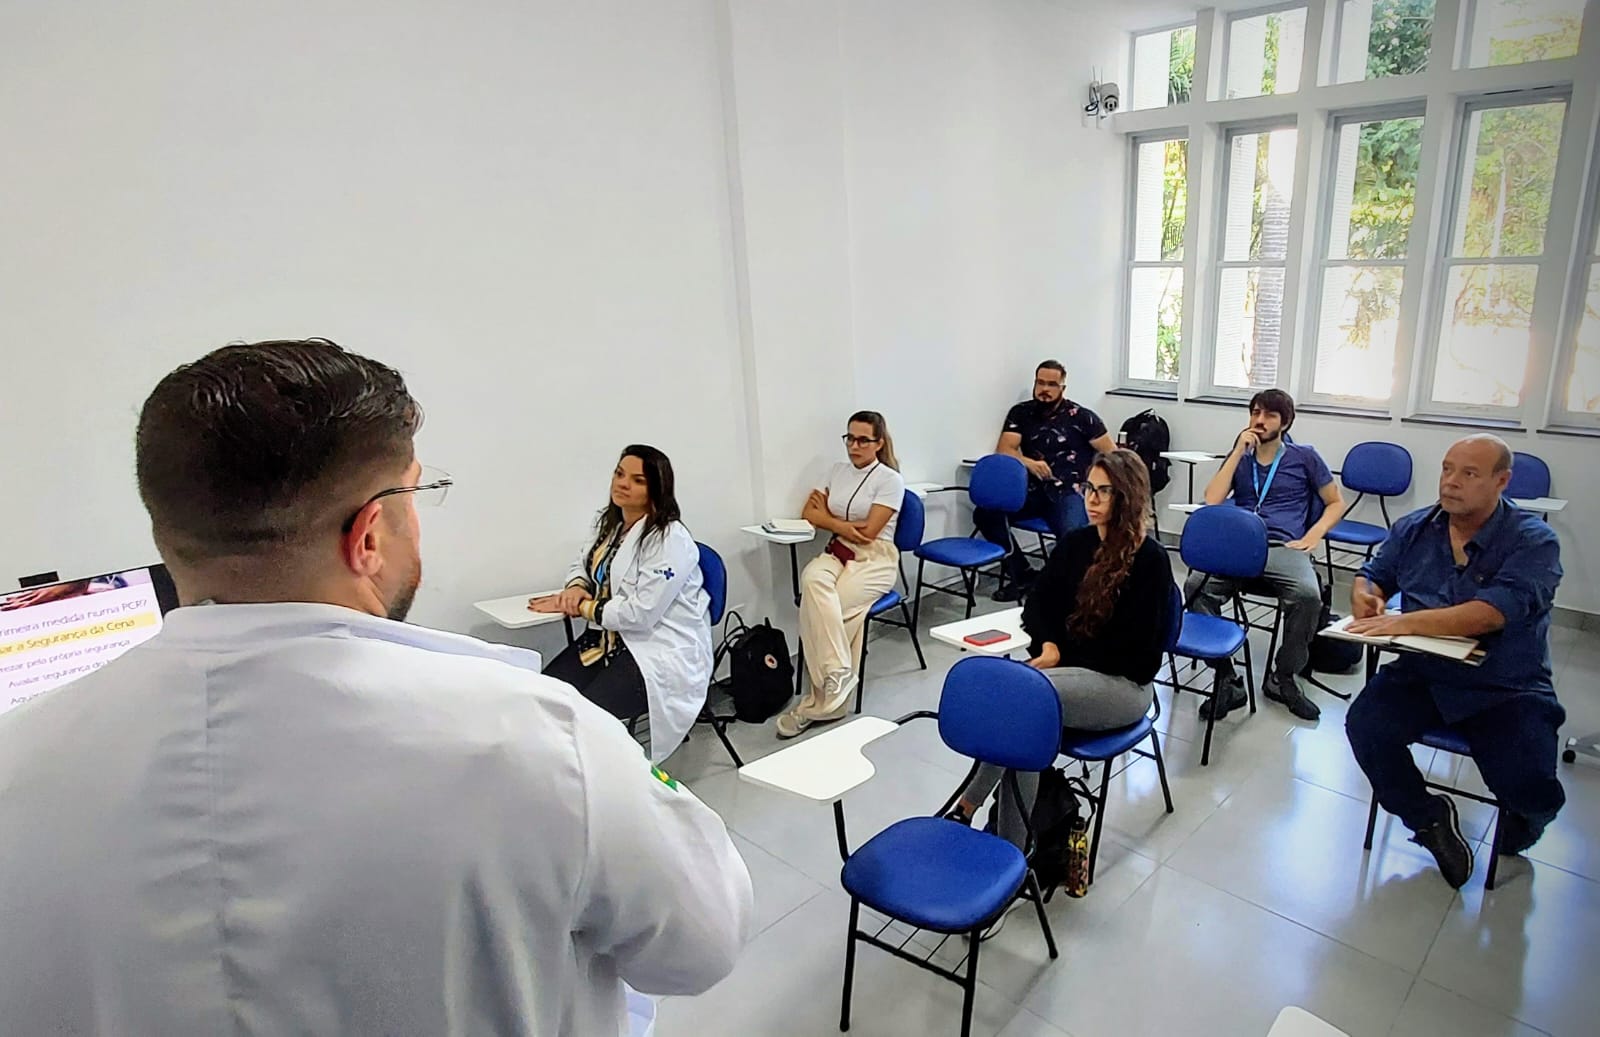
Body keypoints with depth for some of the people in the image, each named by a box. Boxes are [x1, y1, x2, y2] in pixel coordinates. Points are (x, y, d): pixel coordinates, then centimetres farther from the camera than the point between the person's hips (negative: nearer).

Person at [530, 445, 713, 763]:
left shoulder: (670, 539, -18)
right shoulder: (610, 524, 8)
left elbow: (640, 612, -22)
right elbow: (582, 564, 24)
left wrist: (581, 607, -13)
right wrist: (576, 588, -1)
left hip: (663, 650, -7)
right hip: (613, 637, 8)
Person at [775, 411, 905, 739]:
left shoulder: (890, 479, -4)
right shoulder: (837, 470, 14)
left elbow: (868, 531, -12)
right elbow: (810, 514, 10)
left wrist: (828, 518, 0)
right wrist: (843, 526, -8)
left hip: (875, 560, -4)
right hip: (837, 553, 5)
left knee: (817, 604, -30)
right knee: (812, 580, -34)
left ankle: (820, 700, -22)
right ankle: (838, 674, -35)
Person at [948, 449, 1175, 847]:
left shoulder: (1151, 560, -10)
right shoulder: (1075, 543, 7)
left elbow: (1136, 651, -12)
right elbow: (1037, 606, 10)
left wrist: (1063, 655, -13)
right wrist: (1049, 646, -11)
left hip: (1122, 683, -5)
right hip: (1068, 670, 5)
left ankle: (967, 806, -20)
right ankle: (1011, 848, -23)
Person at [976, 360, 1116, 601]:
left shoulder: (1081, 417, 3)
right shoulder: (1021, 413, 11)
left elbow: (1112, 455, 4)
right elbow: (1003, 450, 0)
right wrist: (1027, 462, -20)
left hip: (1069, 492, -3)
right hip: (1033, 491, 4)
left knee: (1072, 534, -35)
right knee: (985, 512, -22)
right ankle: (1022, 573, -7)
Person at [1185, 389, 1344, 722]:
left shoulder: (1304, 457, 15)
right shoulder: (1239, 456, 19)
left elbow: (1336, 502, 19)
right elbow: (1211, 500, 4)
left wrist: (1314, 535, 0)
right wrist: (1239, 451, 3)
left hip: (1285, 548, -1)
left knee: (1308, 595, -35)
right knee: (1196, 586, -31)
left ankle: (1283, 676, -11)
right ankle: (1226, 679, -22)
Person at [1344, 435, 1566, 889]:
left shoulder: (1533, 540, -8)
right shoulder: (1415, 528, 7)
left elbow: (1494, 612, -23)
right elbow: (1374, 575, 15)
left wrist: (1408, 622, -32)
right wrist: (1366, 596, -10)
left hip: (1506, 690, -3)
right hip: (1421, 675, 3)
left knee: (1529, 786, -22)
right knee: (1365, 726, -23)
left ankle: (1521, 823, 21)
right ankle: (1430, 818, 7)